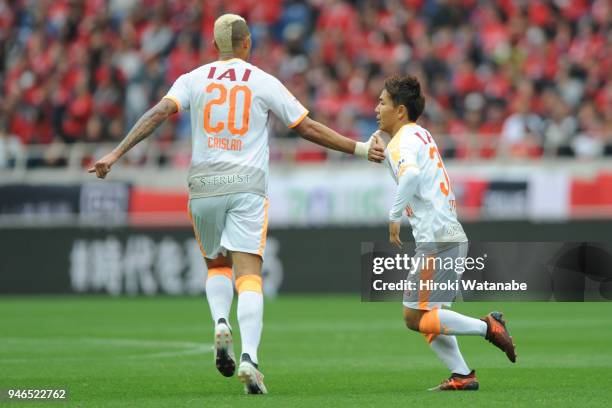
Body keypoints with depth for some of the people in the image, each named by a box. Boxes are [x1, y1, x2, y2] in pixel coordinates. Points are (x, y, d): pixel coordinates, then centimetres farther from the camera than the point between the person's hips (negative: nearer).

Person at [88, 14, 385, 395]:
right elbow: (309, 128, 6)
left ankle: (221, 325, -6)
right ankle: (249, 357, -25)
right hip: (248, 187, -2)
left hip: (204, 185, 2)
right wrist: (361, 148, 15)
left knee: (217, 266, 22)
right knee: (249, 275, -7)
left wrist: (115, 154, -8)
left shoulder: (194, 79, 6)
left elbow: (158, 113, -7)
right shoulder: (265, 83, 4)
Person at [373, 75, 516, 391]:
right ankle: (462, 376, 9)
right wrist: (378, 144, 19)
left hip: (437, 239, -10)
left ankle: (487, 327, -8)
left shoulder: (403, 141, -11)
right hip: (451, 235, 10)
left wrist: (394, 216, -24)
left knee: (415, 317, -7)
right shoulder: (420, 134, 19)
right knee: (425, 317, 13)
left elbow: (410, 175, -32)